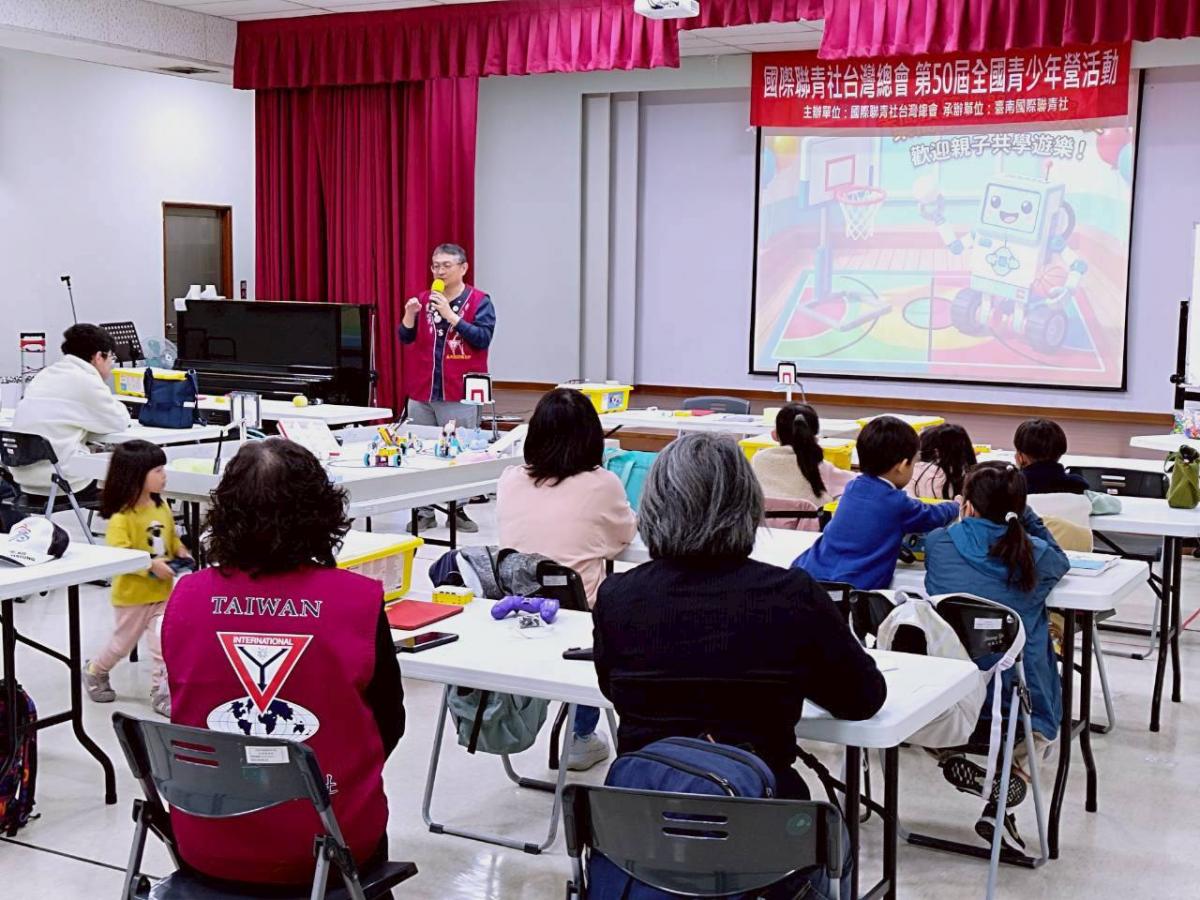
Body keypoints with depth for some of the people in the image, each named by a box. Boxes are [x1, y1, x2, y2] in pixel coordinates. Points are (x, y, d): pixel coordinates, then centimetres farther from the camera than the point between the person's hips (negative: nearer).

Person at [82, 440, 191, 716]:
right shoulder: (121, 517, -22)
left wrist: (180, 551, -2)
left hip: (163, 591, 5)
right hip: (132, 595, -5)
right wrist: (151, 566, -33)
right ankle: (95, 672, 41)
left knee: (164, 643, -2)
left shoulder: (162, 507, 1)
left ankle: (161, 692, 9)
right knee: (124, 641, 14)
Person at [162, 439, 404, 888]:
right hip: (325, 849, -2)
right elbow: (389, 726, -3)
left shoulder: (185, 598, -9)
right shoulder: (359, 601, -15)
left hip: (206, 847, 2)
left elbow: (182, 716, 6)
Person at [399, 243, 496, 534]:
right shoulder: (423, 299, 9)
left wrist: (451, 315, -19)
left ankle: (458, 509, 10)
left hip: (459, 393, -4)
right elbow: (406, 338, 8)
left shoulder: (479, 301, -2)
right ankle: (424, 512, 13)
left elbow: (483, 338, -14)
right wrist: (409, 316, -11)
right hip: (422, 390, 4)